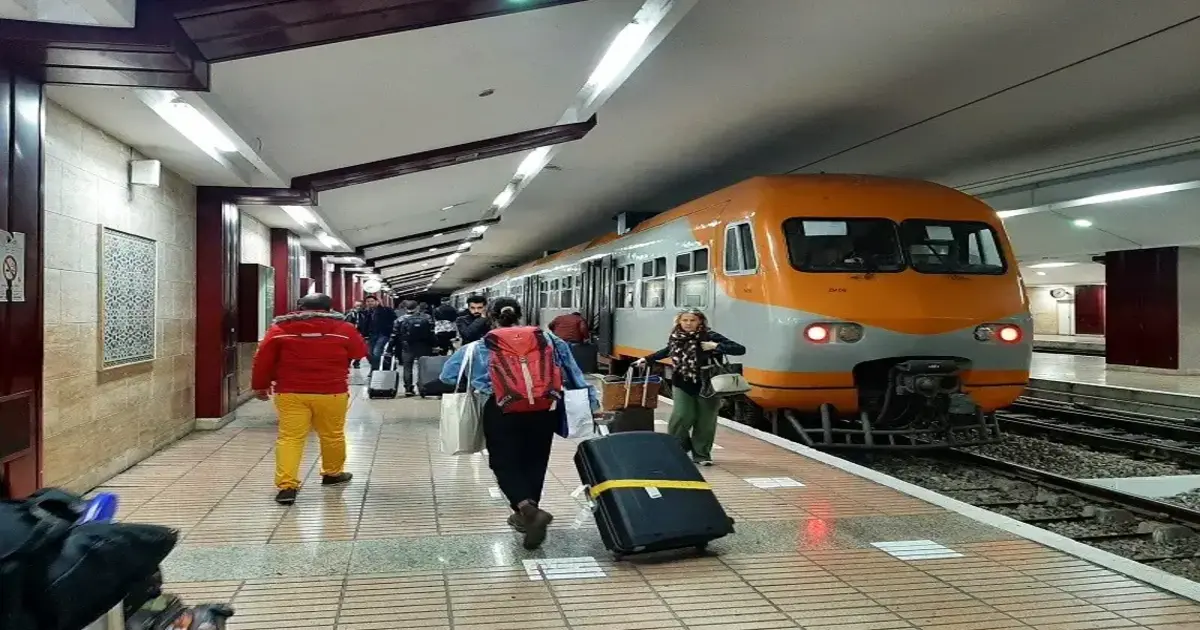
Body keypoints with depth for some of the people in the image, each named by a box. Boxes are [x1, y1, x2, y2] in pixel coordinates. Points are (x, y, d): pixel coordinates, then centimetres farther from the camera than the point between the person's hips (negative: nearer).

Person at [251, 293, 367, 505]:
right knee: (332, 435, 18)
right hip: (331, 393, 0)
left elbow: (263, 358, 5)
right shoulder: (342, 327, 0)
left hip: (290, 393, 0)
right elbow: (360, 352, 11)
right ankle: (332, 473, 34)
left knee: (290, 437, 0)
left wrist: (260, 385, 16)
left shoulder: (280, 328, 4)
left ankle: (286, 486, -10)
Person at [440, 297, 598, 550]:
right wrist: (590, 402, 15)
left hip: (503, 412, -2)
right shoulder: (549, 339, 12)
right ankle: (524, 515, 28)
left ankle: (529, 510, -14)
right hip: (545, 410, 2)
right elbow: (574, 374, 12)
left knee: (504, 463, 9)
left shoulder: (480, 347, 10)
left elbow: (448, 376, 13)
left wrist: (474, 384, 26)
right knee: (534, 462, 17)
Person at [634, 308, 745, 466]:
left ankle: (702, 454, 20)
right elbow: (668, 351, 25)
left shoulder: (710, 336, -13)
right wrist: (647, 359, 28)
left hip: (707, 385, -2)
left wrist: (717, 346, -25)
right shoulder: (676, 338, 1)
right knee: (681, 417, -8)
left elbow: (740, 349, -15)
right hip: (682, 385, 2)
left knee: (705, 421, 4)